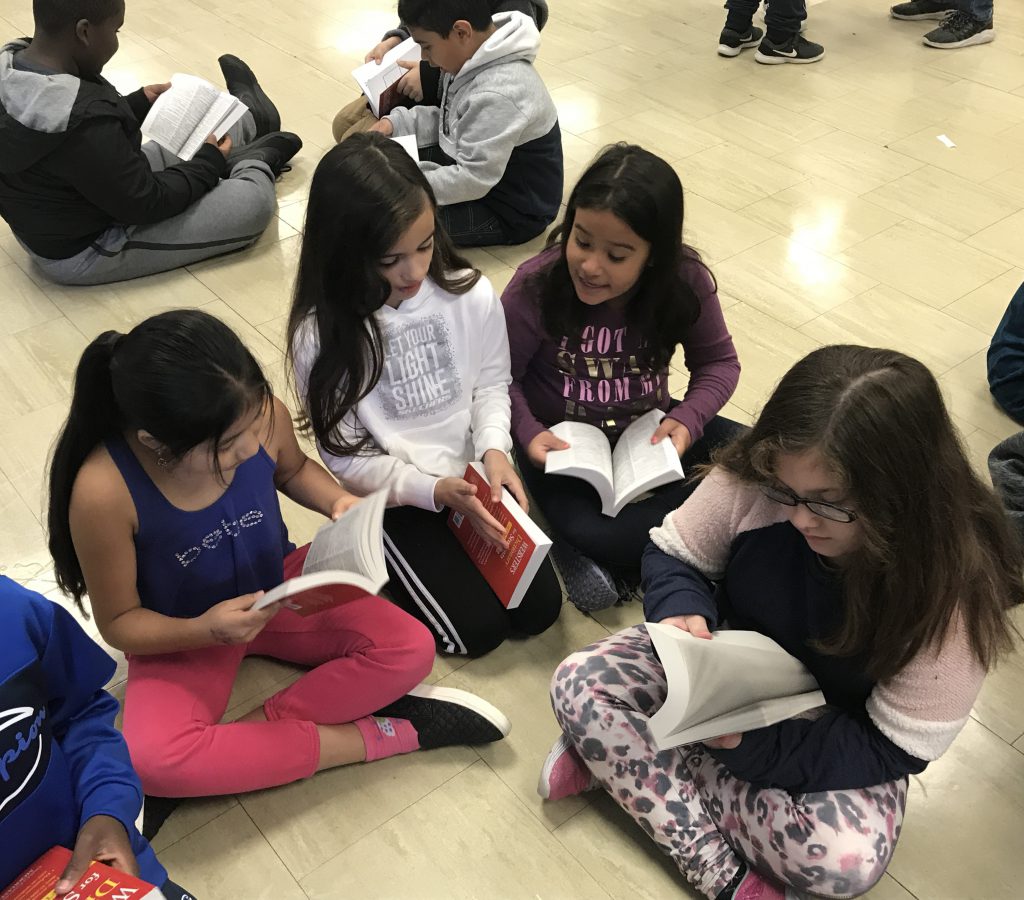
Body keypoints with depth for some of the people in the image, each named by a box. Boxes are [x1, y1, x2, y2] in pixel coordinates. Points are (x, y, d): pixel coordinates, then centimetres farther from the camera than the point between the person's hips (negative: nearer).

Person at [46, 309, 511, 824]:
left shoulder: (262, 417, -23)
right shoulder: (104, 490, -33)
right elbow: (119, 622, -17)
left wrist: (336, 501, -16)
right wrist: (204, 631, -35)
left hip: (279, 586, 3)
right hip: (182, 637, -3)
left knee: (410, 649, -16)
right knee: (150, 759, -31)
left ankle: (240, 746, -13)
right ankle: (375, 735, -19)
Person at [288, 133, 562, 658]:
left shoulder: (470, 295, -14)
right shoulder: (321, 337, -21)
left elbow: (491, 384, 3)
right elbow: (347, 459, -13)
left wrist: (494, 449, -17)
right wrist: (436, 490, -24)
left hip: (472, 476, 3)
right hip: (393, 500, -3)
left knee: (539, 609, 0)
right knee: (479, 629, -7)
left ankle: (454, 545, 22)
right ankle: (383, 562, 18)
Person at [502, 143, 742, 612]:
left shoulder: (685, 281, -16)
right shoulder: (535, 286, -21)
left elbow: (718, 361, -3)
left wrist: (688, 419, -21)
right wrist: (528, 432, -26)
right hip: (562, 440, -4)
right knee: (592, 532, -32)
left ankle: (620, 562, -12)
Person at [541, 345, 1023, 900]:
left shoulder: (952, 588, -30)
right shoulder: (754, 479, -26)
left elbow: (895, 748, -23)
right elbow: (673, 557, -7)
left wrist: (754, 743, -34)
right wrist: (682, 611, -31)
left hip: (841, 735, -2)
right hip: (728, 663, 2)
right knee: (579, 684, -18)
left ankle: (627, 760, -14)